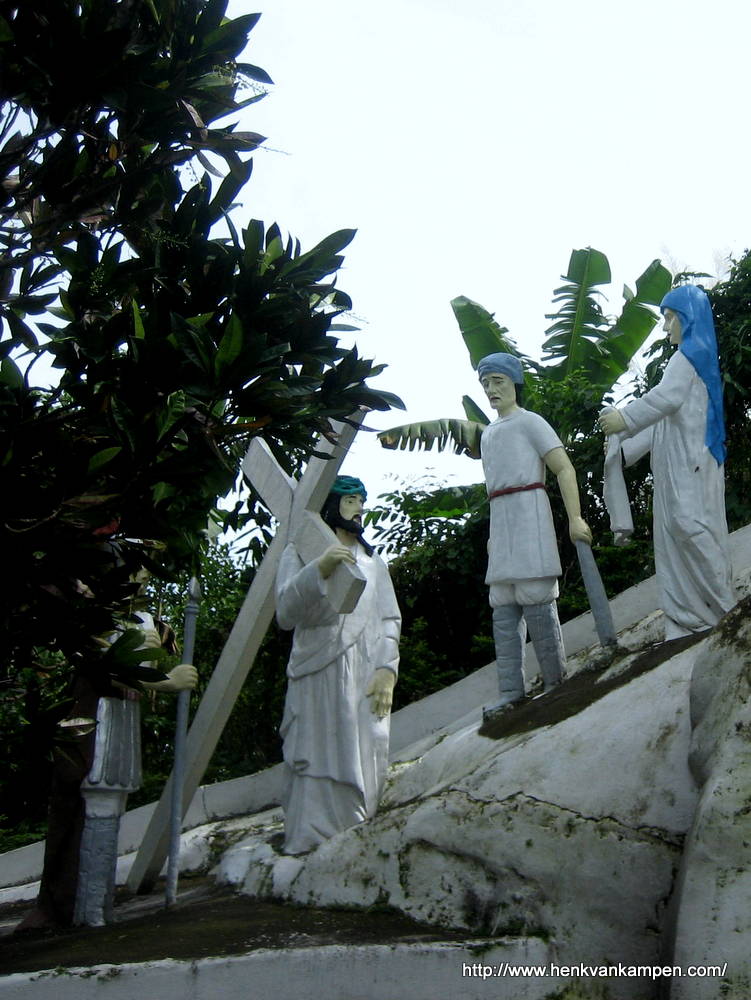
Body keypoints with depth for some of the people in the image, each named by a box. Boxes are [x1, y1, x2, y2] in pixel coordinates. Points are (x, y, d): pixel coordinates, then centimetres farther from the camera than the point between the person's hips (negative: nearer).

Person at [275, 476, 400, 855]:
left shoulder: (373, 561, 21)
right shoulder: (300, 553, 8)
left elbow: (390, 620, 12)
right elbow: (286, 613, -8)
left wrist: (387, 670, -4)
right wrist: (318, 571, -24)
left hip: (367, 684, 4)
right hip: (319, 680, -4)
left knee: (364, 775, 2)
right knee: (321, 770, -10)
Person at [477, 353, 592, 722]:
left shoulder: (529, 422, 1)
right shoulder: (488, 433, 22)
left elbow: (564, 469, -7)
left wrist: (574, 518, -16)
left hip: (528, 510, -7)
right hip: (499, 519, 7)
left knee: (535, 597, -11)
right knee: (503, 606, 1)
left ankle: (554, 681, -3)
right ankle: (511, 691, 2)